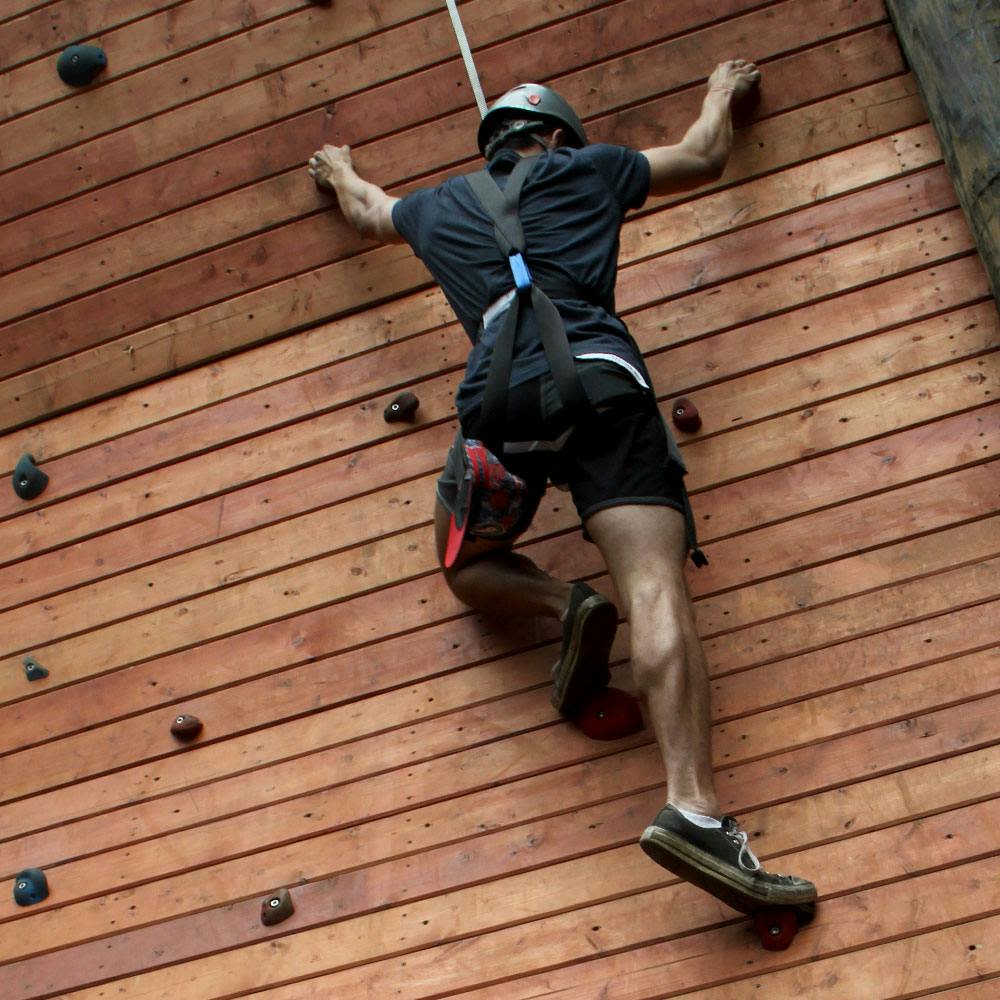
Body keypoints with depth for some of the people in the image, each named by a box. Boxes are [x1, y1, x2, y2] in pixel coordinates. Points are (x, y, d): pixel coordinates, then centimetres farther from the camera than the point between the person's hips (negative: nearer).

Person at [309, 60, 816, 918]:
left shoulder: (443, 205, 32)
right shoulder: (586, 170, 26)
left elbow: (368, 211, 55)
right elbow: (705, 156, 39)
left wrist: (338, 170, 78)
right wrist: (722, 91, 59)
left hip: (502, 400, 2)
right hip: (600, 379, -2)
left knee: (468, 565, 28)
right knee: (656, 590, -17)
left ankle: (567, 606, -5)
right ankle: (694, 808, -36)